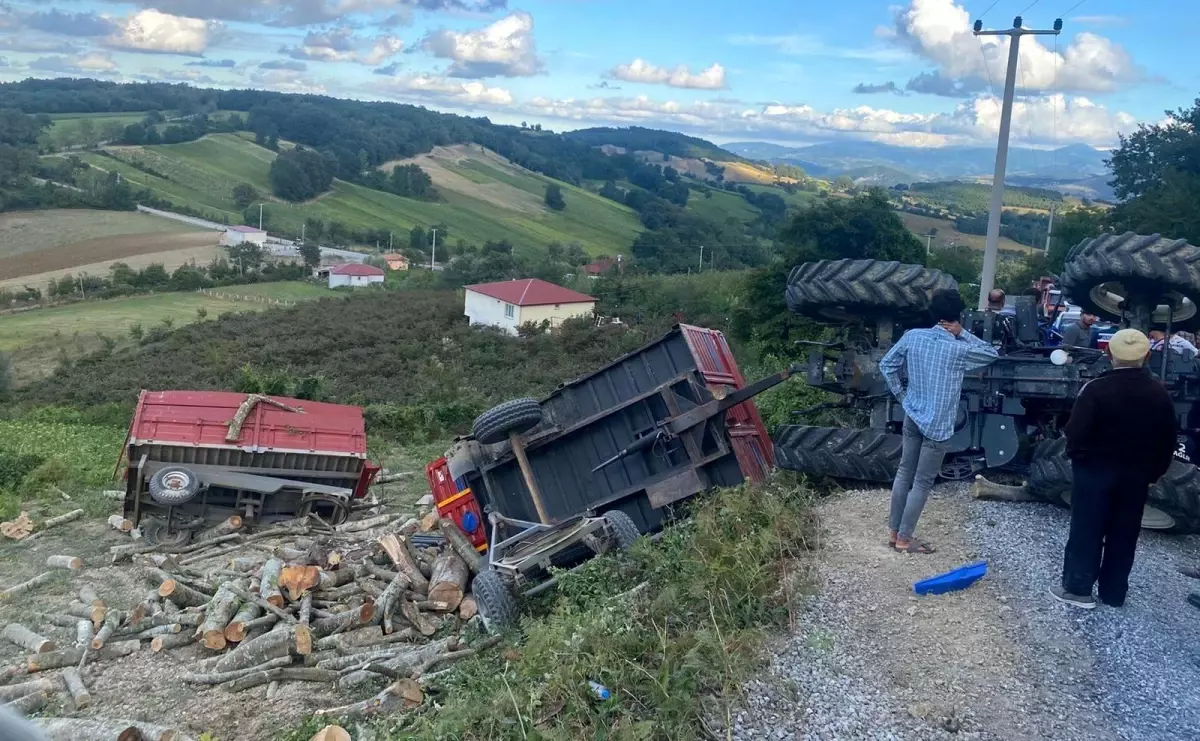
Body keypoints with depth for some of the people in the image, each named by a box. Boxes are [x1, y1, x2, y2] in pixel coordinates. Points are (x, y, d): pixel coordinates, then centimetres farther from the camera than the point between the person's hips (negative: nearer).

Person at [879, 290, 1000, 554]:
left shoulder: (913, 336, -3)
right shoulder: (958, 349, -17)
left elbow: (886, 365, 4)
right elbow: (992, 354, 0)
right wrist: (962, 333, -1)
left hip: (912, 416, 6)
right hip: (937, 424, -6)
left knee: (904, 473, 15)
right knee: (923, 483, 4)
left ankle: (894, 532, 24)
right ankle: (904, 539, 12)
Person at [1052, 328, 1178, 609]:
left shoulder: (1096, 389, -18)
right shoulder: (1160, 393, -1)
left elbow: (1076, 432, -17)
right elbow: (1168, 439, 6)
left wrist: (1077, 456, 3)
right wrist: (1154, 472, 15)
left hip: (1096, 470, -4)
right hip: (1137, 475, 4)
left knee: (1087, 530, 4)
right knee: (1124, 534, 12)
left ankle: (1078, 588, 9)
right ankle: (1114, 592, 20)